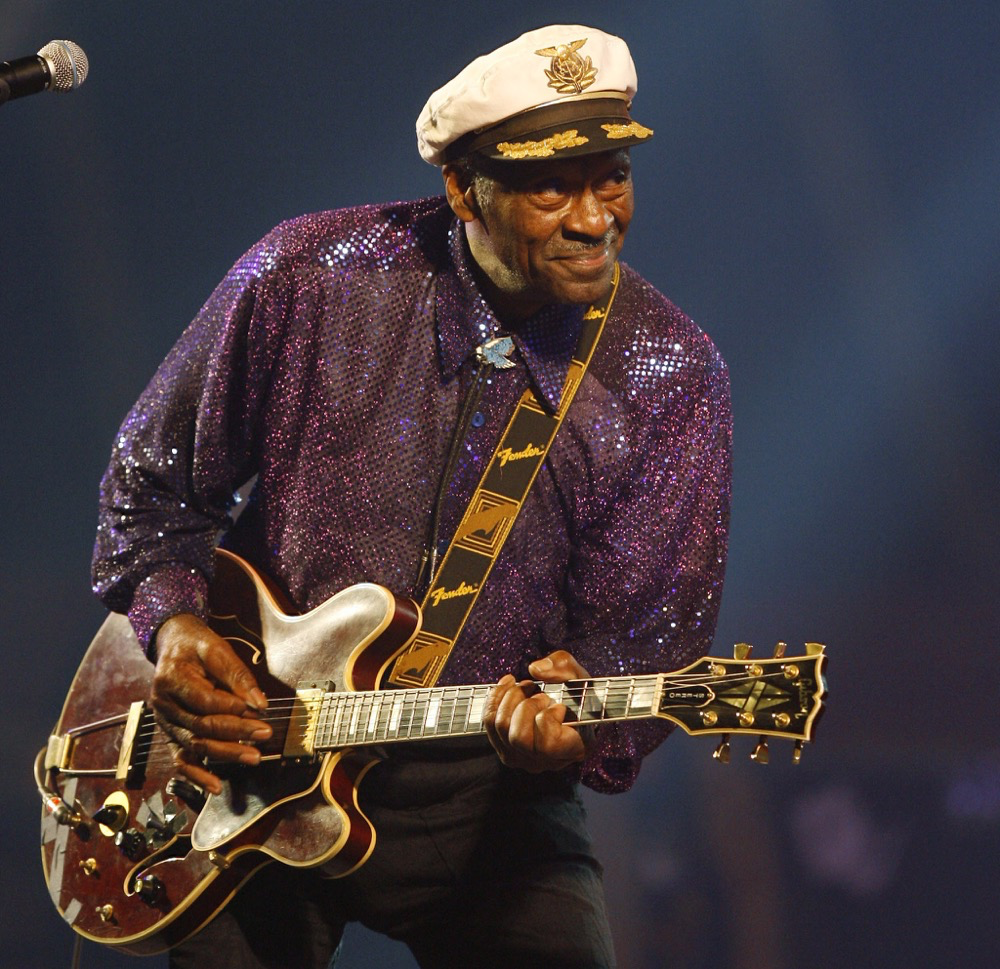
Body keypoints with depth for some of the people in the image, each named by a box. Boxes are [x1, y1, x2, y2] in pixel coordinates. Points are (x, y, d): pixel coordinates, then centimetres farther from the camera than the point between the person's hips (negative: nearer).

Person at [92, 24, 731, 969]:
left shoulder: (672, 377, -8)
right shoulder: (310, 277, -7)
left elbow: (650, 638, -8)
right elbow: (150, 479, 6)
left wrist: (574, 717, -28)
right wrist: (175, 622, -9)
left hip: (485, 799, 0)